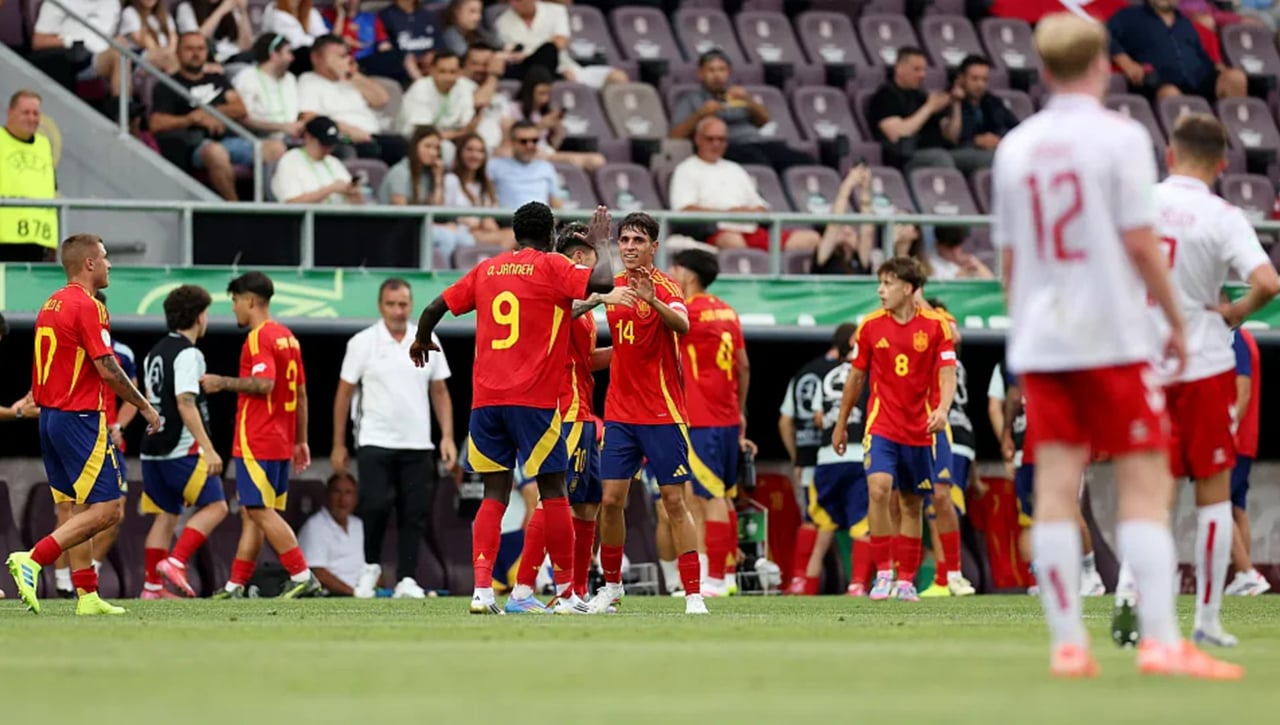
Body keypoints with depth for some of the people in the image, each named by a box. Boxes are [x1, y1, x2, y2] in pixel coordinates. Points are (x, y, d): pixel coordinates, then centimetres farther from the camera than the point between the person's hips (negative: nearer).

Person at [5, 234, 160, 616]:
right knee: (108, 509, -8)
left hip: (50, 416, 9)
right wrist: (145, 407, -7)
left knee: (78, 510, 12)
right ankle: (33, 559, -18)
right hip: (80, 419, -9)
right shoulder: (87, 306, -14)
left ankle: (87, 595, 11)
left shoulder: (51, 305, 14)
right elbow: (107, 369, -18)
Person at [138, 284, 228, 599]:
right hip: (183, 449, -9)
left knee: (166, 515, 12)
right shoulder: (188, 354, -12)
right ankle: (175, 562, -16)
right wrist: (208, 449, -22)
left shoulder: (155, 353, 15)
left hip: (153, 448, 9)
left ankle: (152, 585, 8)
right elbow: (185, 404, -19)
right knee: (214, 506, -4)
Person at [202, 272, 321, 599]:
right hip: (281, 442, 9)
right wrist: (300, 440, 21)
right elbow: (301, 392, 18)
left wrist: (222, 382, -14)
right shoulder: (287, 337, 16)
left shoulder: (259, 338, -12)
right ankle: (236, 584, 11)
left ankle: (302, 576, -12)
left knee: (260, 510, -8)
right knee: (251, 511, 10)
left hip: (256, 442, -9)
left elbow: (264, 383, -26)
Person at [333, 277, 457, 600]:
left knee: (415, 512, -2)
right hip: (375, 441, -3)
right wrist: (338, 445, 2)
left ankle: (406, 579, 5)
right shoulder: (362, 343, 0)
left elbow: (440, 392, 12)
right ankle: (370, 566, 6)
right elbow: (344, 393, 3)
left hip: (417, 445, 3)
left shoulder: (428, 341, 7)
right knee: (377, 504, -16)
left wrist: (447, 437, 2)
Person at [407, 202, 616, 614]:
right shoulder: (551, 267, -1)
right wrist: (600, 243, 4)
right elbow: (603, 282, -15)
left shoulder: (487, 270, 13)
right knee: (553, 491, 3)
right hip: (535, 397, -4)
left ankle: (482, 588, -6)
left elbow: (435, 308, 17)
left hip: (486, 397, 4)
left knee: (494, 494, 6)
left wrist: (422, 340, 37)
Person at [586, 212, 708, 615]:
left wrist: (652, 300, -49)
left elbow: (682, 325, -32)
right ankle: (611, 586, 17)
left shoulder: (664, 287, -10)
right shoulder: (612, 286, 8)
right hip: (619, 412, 5)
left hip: (662, 413, -5)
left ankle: (693, 594, -2)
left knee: (674, 502, -4)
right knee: (611, 500, 2)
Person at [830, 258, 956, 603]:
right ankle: (883, 574, -15)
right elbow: (856, 377, 10)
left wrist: (942, 408, -28)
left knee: (911, 505, 8)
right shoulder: (870, 326, 0)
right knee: (878, 489, -21)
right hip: (882, 425, 0)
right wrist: (841, 425, 16)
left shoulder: (936, 325, -4)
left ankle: (906, 581, 18)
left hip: (920, 430, 0)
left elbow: (948, 374, -8)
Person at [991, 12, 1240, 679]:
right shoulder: (1119, 137, -7)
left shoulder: (1015, 147, 9)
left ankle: (1067, 644, 0)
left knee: (1055, 491, 2)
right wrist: (1176, 318, 0)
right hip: (1113, 337, -5)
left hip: (1040, 343, 5)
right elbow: (1139, 242, -10)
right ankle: (1160, 641, -11)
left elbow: (1008, 256, 13)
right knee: (1145, 488, -3)